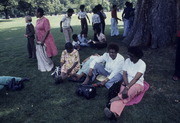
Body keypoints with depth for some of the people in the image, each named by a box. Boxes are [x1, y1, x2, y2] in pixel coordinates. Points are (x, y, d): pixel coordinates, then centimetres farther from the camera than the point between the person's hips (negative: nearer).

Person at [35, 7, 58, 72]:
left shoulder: (45, 20, -15)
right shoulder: (37, 21, 10)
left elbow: (47, 31, -19)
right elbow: (37, 31, 14)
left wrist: (42, 40, -21)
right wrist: (37, 40, 8)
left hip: (45, 41, -8)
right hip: (39, 41, 8)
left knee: (47, 55, 4)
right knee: (40, 55, 13)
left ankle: (49, 66, 24)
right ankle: (43, 67, 27)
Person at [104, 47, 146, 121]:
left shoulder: (142, 64, -13)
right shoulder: (127, 61, 1)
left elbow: (136, 78, -25)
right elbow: (124, 74, -4)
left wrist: (127, 88, -36)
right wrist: (126, 85, -21)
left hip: (138, 84, -2)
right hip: (127, 83, 3)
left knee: (132, 89, -41)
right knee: (122, 97, -29)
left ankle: (113, 100, -42)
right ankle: (114, 113, -54)